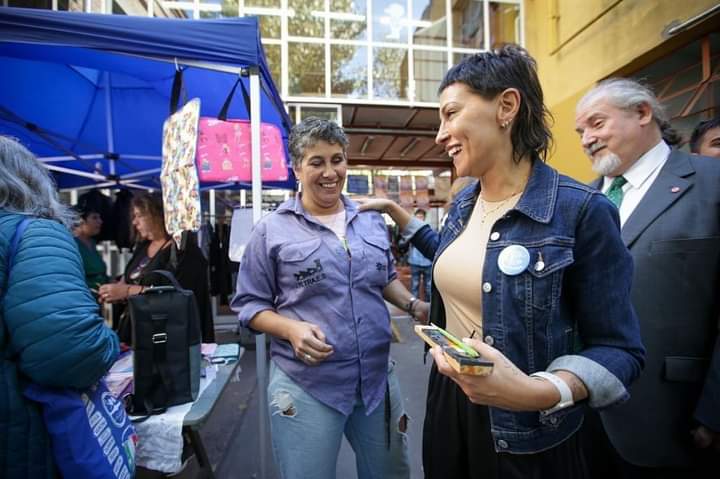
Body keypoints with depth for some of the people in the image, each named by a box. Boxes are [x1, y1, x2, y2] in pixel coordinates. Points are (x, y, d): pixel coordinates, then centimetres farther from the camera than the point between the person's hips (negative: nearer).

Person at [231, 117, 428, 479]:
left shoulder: (372, 221, 6)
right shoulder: (272, 230, -7)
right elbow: (249, 304, -4)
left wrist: (414, 305, 0)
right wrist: (292, 329, -21)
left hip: (378, 378, 5)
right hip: (306, 385, -4)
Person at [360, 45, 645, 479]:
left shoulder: (582, 211, -20)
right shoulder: (463, 203, 0)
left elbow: (618, 349, -14)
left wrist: (541, 391, -31)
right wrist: (398, 213, 16)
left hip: (527, 433, -6)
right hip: (448, 401, 7)